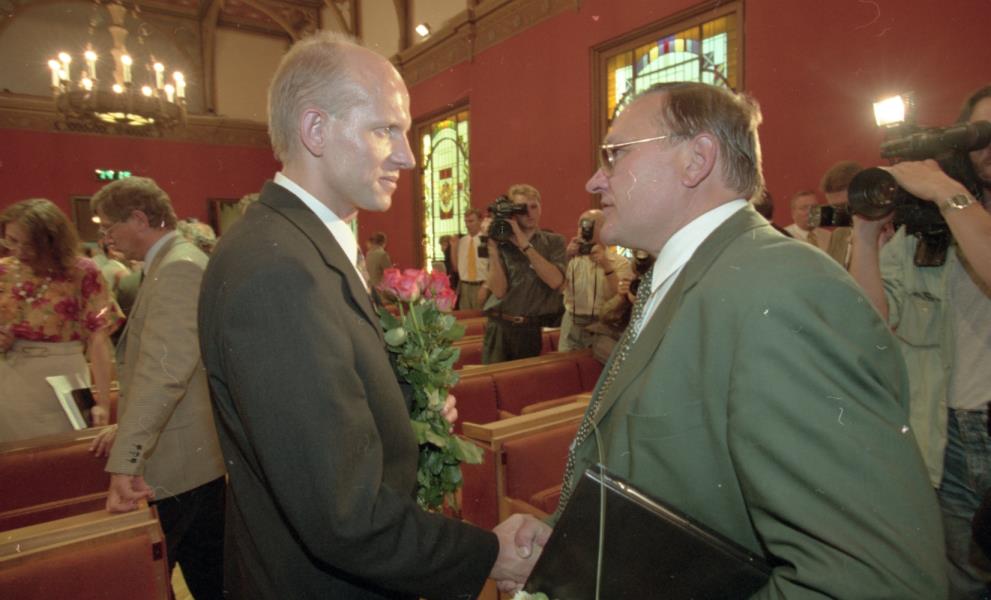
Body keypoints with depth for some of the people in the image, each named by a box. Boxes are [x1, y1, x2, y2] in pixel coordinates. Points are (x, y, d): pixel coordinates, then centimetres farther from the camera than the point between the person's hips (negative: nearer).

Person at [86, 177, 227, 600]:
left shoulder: (178, 268, -18)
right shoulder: (172, 264, 14)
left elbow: (163, 372, -28)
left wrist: (125, 462, -30)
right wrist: (128, 429, 17)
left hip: (178, 460, -9)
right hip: (197, 453, 9)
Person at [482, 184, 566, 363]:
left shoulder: (554, 241, 3)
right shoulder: (501, 244, 2)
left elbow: (555, 281, -15)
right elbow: (499, 290, -9)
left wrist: (525, 245, -17)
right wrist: (492, 248, -15)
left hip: (536, 329, 0)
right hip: (500, 328, 0)